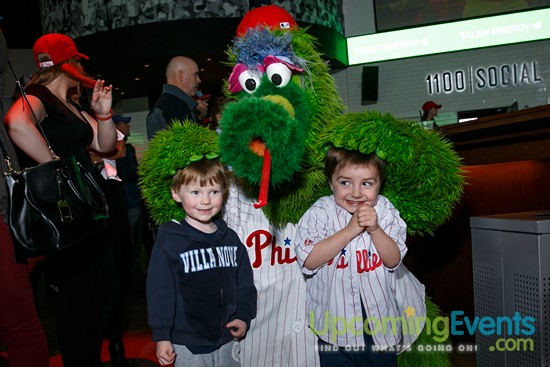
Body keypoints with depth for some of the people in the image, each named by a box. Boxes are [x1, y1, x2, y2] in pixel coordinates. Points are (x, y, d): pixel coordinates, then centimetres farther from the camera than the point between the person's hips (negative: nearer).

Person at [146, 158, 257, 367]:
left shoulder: (231, 239, 4)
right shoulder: (168, 242, -11)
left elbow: (245, 284, 11)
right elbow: (159, 292, -10)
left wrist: (244, 317, 2)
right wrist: (161, 336, -9)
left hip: (227, 340, 5)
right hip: (188, 345, -4)